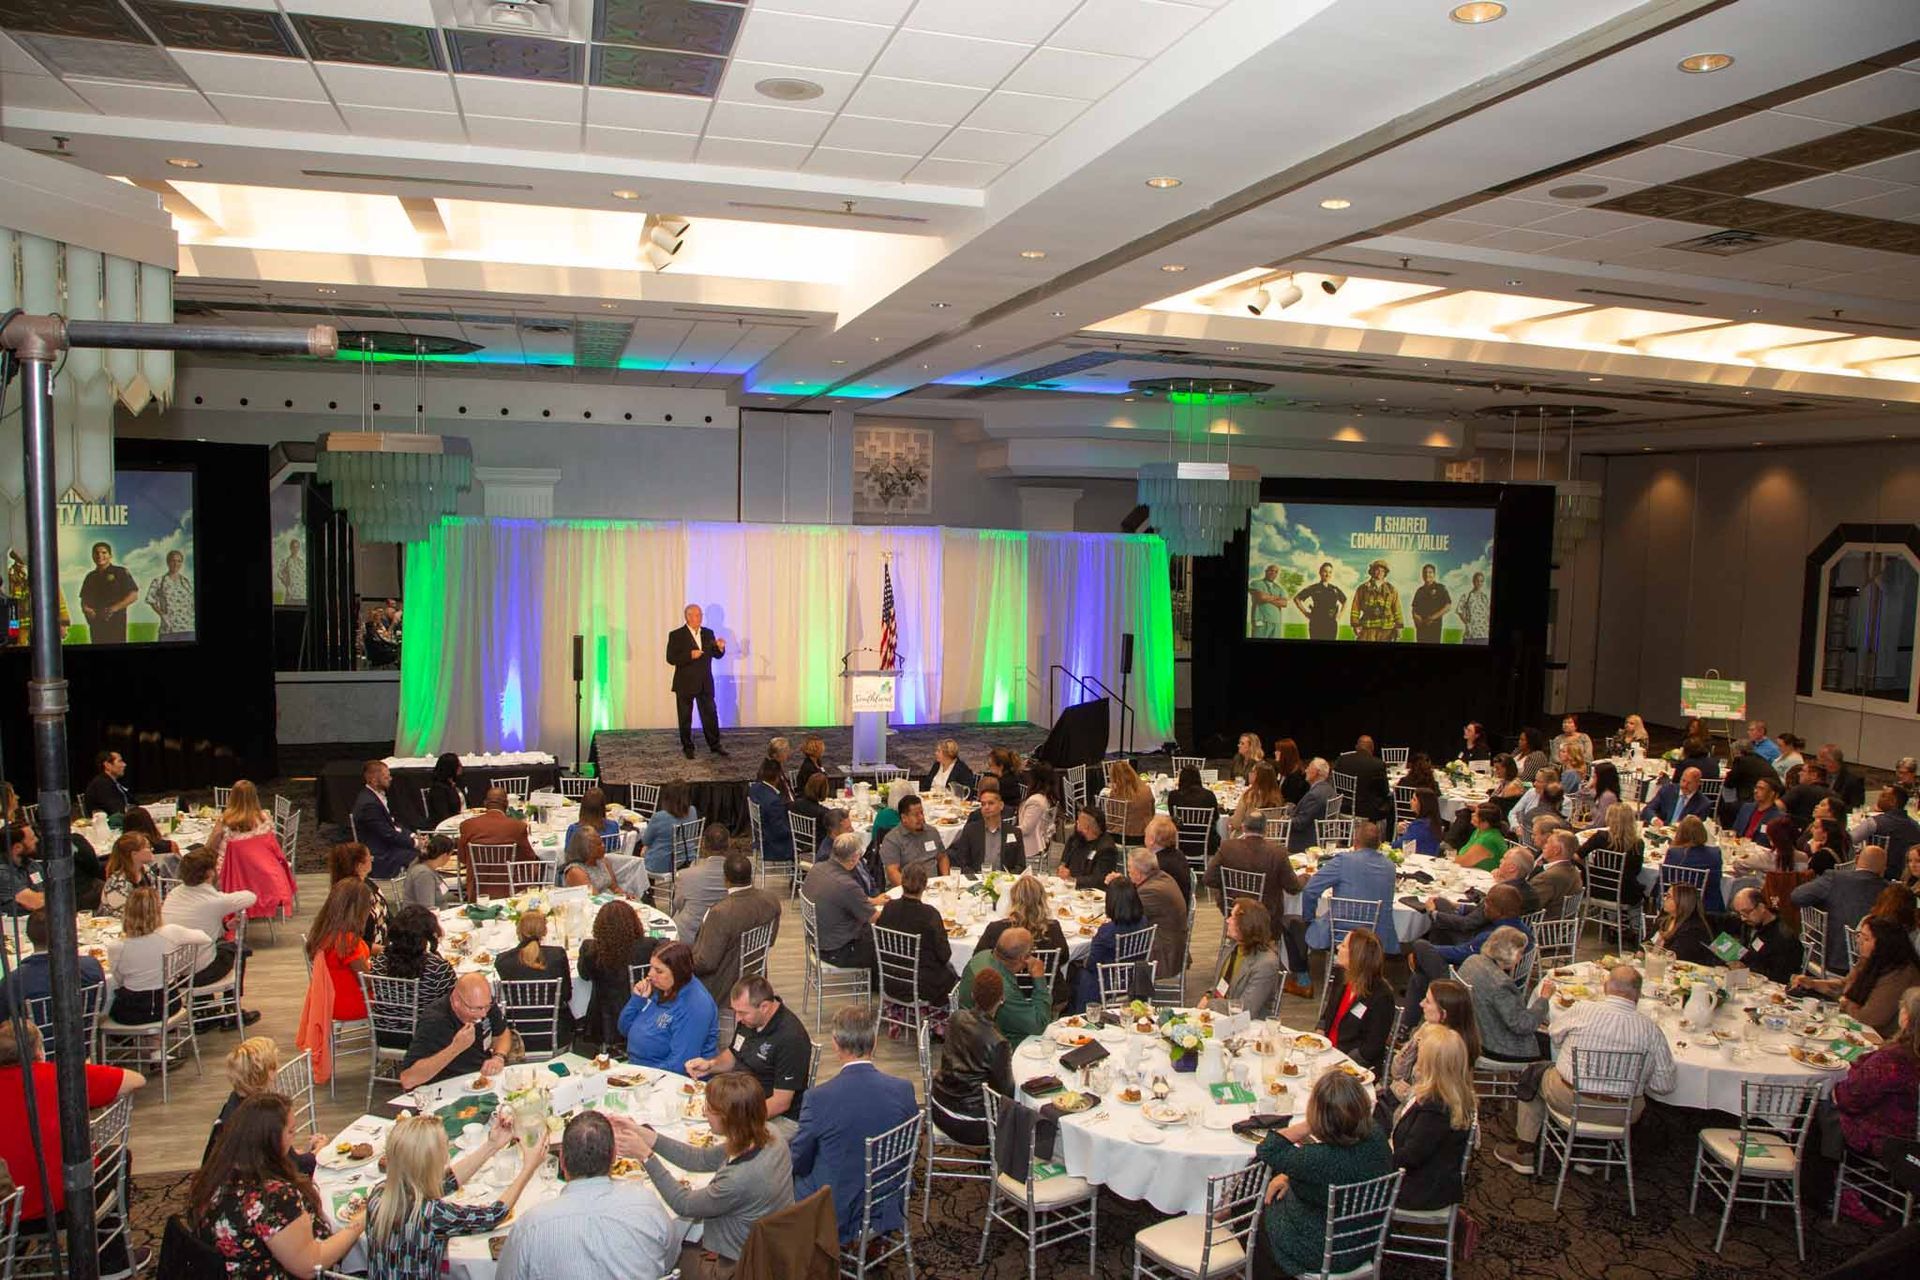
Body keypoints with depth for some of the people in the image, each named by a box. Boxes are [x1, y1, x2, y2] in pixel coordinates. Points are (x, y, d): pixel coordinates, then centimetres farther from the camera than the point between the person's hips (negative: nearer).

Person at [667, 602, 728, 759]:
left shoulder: (708, 633, 7)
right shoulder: (676, 635, -7)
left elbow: (717, 655, 11)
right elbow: (671, 659, -13)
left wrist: (720, 647, -11)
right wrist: (690, 656, -24)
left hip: (705, 683, 4)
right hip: (685, 684, -4)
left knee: (711, 714, 5)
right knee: (685, 718, 6)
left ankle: (714, 744, 13)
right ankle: (687, 747, 16)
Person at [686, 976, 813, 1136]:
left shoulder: (791, 1038, -23)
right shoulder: (748, 1019, 3)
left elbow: (781, 1103, -21)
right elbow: (732, 1055, 22)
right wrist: (710, 1064, 1)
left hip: (776, 1117, -8)